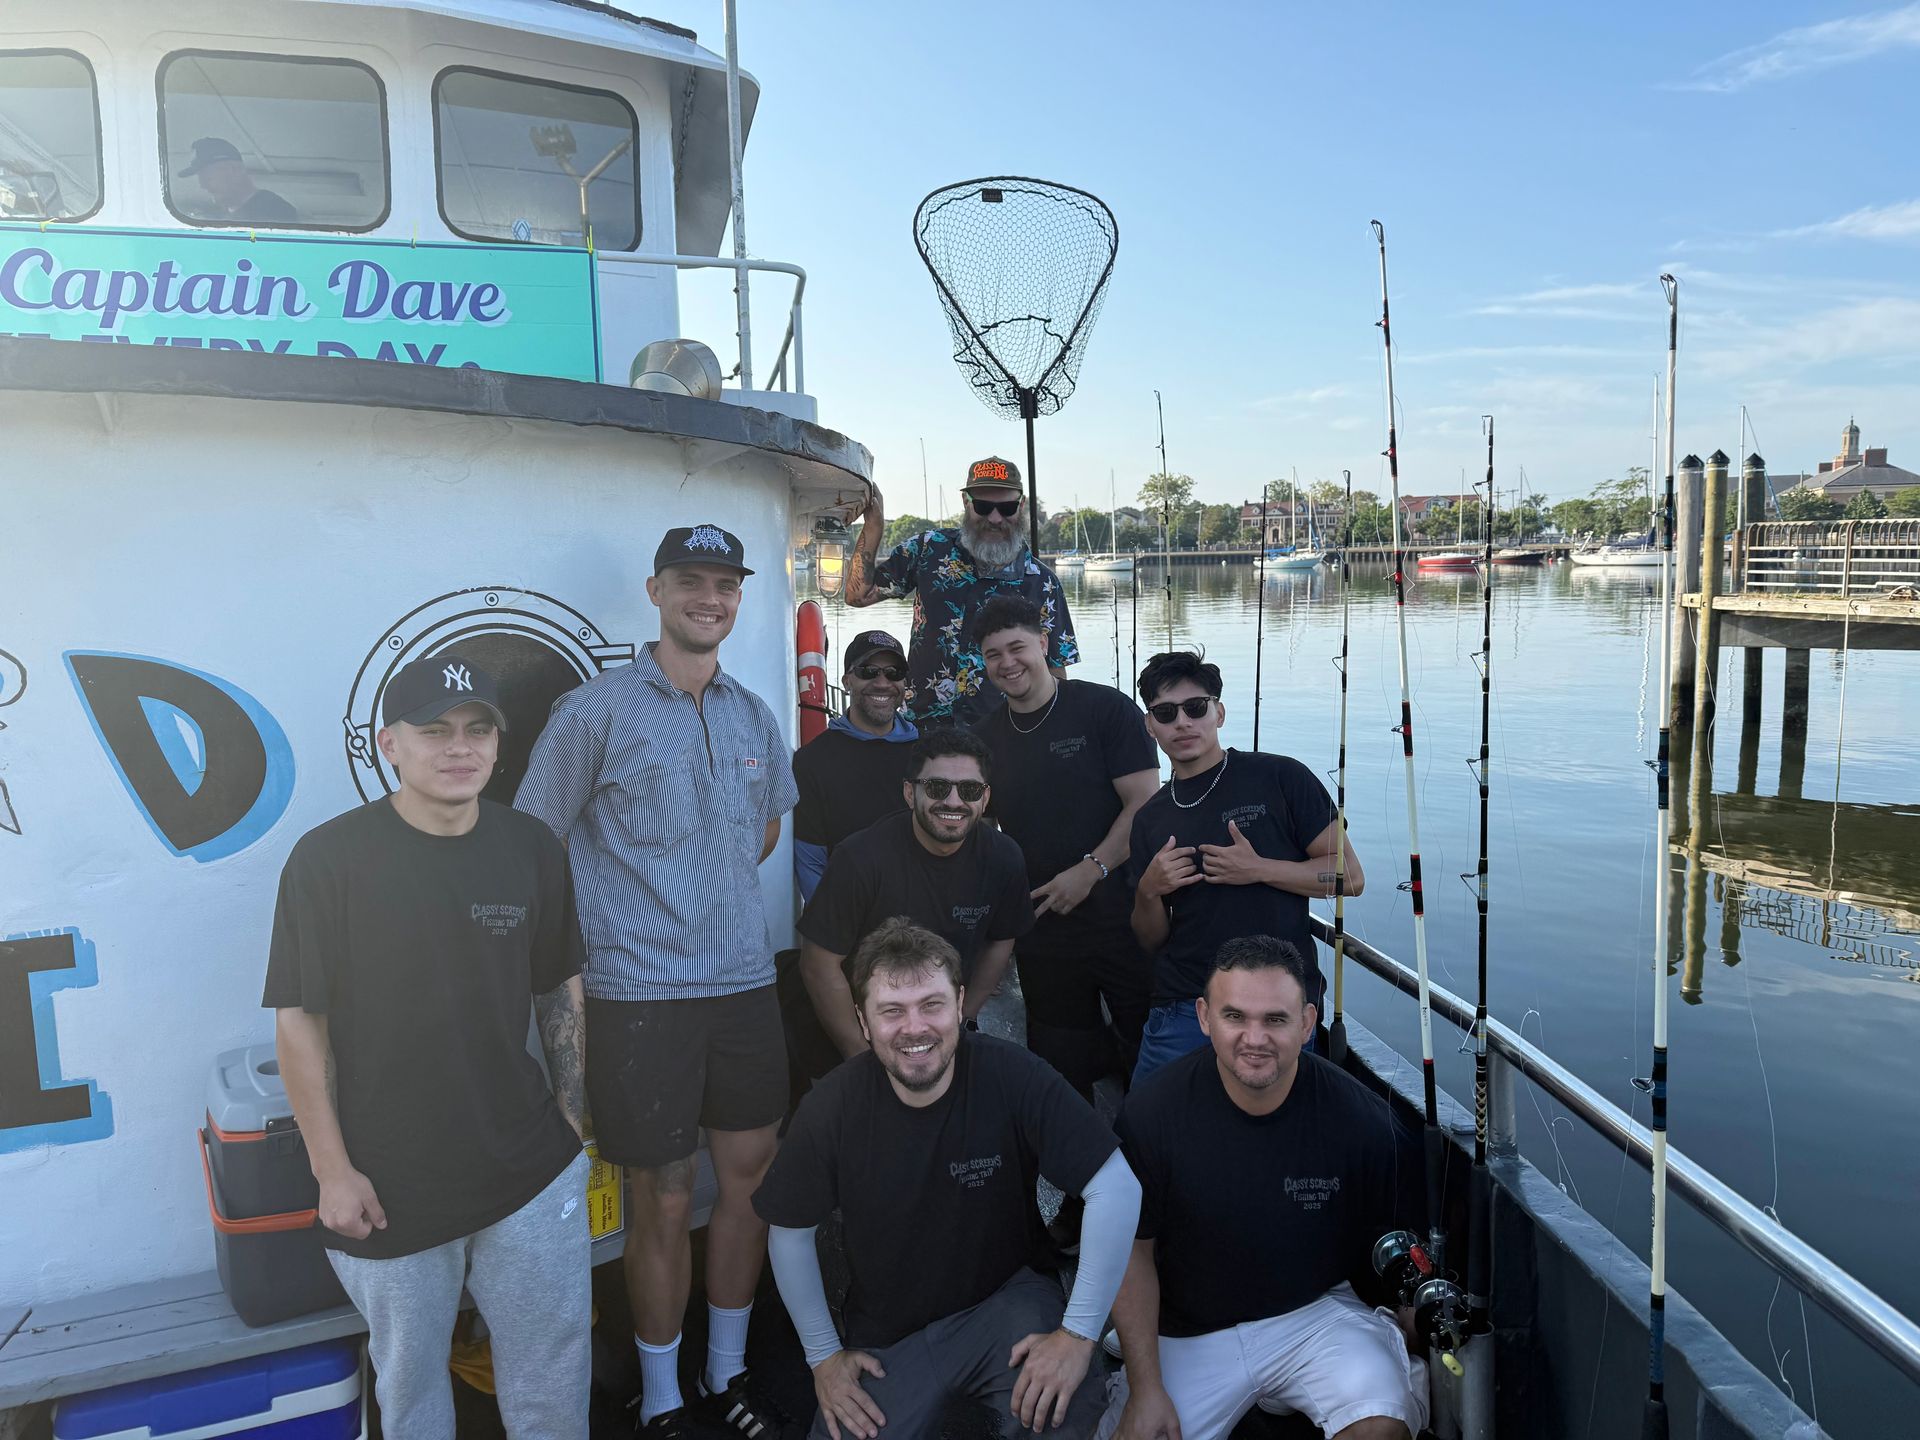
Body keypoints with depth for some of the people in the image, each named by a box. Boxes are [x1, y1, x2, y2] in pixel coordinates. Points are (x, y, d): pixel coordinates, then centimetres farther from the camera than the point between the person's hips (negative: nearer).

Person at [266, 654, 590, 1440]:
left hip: (531, 1166, 3)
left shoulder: (532, 849, -1)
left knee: (556, 1374, 13)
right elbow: (299, 1020, -9)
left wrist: (570, 1110, 7)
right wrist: (332, 1169, -8)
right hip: (388, 1183, -2)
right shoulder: (330, 857, -13)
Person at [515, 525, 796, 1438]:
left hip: (745, 984, 6)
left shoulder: (752, 715, 10)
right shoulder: (596, 711, -7)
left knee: (750, 1175, 12)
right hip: (640, 995, -5)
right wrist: (613, 924, -5)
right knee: (661, 1199, 4)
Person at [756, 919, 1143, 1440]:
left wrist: (1078, 1333, -23)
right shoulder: (831, 1108, -17)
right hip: (885, 1333, 3)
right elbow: (790, 1232, -1)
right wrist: (822, 1354, 1)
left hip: (1005, 1299, -2)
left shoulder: (1011, 1075, -23)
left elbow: (1117, 1189, -23)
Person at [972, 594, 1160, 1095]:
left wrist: (1090, 870, -19)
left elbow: (1144, 804, -10)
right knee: (1062, 1066, 13)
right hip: (1040, 931, 4)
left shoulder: (1106, 710, -5)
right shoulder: (985, 738, 10)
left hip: (1123, 918, -4)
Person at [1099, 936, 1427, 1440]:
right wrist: (1145, 1388, -7)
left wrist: (1429, 1363, -4)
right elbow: (1134, 1249, -5)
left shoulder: (1363, 1118, -15)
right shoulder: (1150, 1111, -15)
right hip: (1186, 1333, 1)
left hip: (1317, 1311, 0)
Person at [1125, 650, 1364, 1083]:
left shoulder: (1279, 778, -3)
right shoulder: (1149, 819, 9)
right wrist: (1149, 892, -9)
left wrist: (1259, 870, -16)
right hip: (1181, 1011, 3)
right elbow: (1151, 942, 12)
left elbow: (1350, 876, -5)